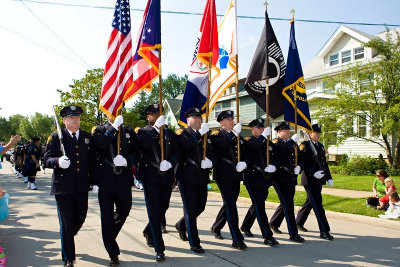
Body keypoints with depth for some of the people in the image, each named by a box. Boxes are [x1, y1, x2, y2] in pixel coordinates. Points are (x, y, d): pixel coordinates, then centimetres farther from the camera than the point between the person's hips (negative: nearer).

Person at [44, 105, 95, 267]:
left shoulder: (88, 137, 8)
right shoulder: (55, 138, -2)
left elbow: (92, 161, 11)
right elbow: (47, 160, -7)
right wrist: (58, 161, -28)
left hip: (82, 187, 4)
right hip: (63, 187, -3)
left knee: (80, 218, 13)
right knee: (66, 223, 3)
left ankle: (67, 238, 46)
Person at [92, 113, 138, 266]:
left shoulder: (129, 133, 10)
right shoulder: (98, 130, 4)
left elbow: (136, 154, 7)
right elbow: (99, 144, -18)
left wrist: (126, 160, -14)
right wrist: (114, 127, -19)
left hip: (124, 181, 3)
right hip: (105, 181, -3)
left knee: (124, 211, 17)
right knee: (107, 217, 2)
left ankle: (109, 237, 46)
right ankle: (113, 254, 15)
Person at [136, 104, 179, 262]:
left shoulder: (169, 133, 13)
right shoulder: (142, 132, 3)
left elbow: (176, 152, 7)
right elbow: (143, 143, -20)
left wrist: (170, 163, -12)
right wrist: (156, 127, -24)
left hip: (166, 176, 4)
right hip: (150, 177, -4)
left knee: (163, 208, 13)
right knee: (154, 212, -3)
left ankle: (149, 232, 43)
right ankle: (159, 249, 3)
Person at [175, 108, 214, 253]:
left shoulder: (205, 135, 16)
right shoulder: (182, 133, 0)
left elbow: (213, 153, 15)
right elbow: (186, 145, -22)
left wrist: (210, 162, -5)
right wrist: (199, 133, -24)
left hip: (202, 177, 6)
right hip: (187, 177, -6)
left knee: (200, 207, 14)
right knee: (191, 209, -2)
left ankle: (181, 225, 40)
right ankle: (194, 243, 8)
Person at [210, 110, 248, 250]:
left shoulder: (237, 136, 17)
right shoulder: (216, 135, -1)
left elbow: (244, 153, 14)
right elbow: (223, 145, -22)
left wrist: (244, 163, -5)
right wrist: (234, 133, -24)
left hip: (236, 176, 7)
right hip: (224, 175, -7)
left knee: (229, 204, 16)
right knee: (231, 205, -9)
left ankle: (216, 228, 38)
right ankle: (237, 240, -5)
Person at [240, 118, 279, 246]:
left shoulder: (268, 142, 15)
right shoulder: (248, 141, -2)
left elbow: (274, 157, 12)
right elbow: (253, 146, -26)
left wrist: (273, 166, -7)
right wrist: (263, 136, -22)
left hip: (265, 179, 7)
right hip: (253, 179, -7)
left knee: (257, 205, 17)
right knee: (259, 206, -7)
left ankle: (245, 227, 37)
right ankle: (267, 236, -5)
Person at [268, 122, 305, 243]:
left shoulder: (291, 143, 18)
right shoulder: (275, 142, -5)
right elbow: (283, 150, -26)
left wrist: (298, 167, 1)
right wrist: (293, 141, -24)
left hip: (291, 178, 8)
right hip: (280, 178, -8)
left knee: (286, 203, 17)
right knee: (288, 204, -9)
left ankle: (274, 223, 38)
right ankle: (293, 234, -4)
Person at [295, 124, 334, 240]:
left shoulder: (320, 146, 17)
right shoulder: (304, 145, -8)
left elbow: (324, 163, 20)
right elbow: (302, 163, -15)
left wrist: (329, 178, 15)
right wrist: (314, 173, -24)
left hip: (319, 180, 8)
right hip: (310, 180, -8)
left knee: (310, 202, 17)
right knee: (317, 204, -8)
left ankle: (298, 222, 33)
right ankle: (324, 231, -3)